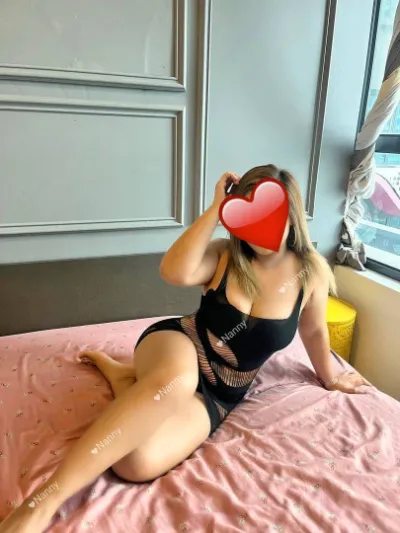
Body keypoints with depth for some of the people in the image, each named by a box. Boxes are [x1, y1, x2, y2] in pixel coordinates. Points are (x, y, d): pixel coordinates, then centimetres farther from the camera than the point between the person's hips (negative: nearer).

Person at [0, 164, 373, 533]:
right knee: (176, 380, -44)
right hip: (177, 346, -1)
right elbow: (174, 272, -29)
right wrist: (216, 208, -23)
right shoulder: (224, 256, -8)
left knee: (140, 463, -27)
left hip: (217, 396, 2)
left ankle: (121, 373, 2)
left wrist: (330, 378, 25)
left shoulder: (311, 271, -6)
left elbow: (314, 330, 11)